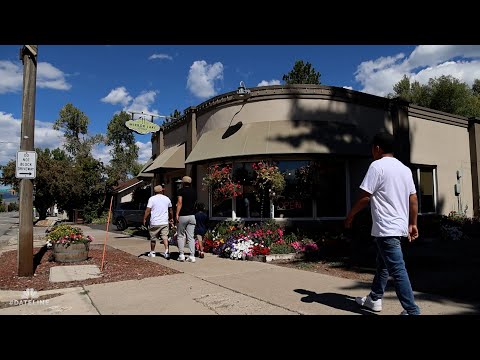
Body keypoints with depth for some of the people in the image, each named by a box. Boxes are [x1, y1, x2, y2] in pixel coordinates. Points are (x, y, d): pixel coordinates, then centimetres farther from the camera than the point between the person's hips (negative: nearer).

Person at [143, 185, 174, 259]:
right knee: (165, 236, 1)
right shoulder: (167, 199, 8)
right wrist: (171, 218, 29)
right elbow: (170, 210, 17)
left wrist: (144, 219, -1)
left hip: (154, 223, -2)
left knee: (153, 238, 11)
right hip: (165, 222, 2)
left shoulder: (152, 198, -4)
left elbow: (148, 210, -10)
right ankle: (166, 251, -14)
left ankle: (152, 252, 23)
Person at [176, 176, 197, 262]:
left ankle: (181, 255, 5)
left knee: (181, 236, 8)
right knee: (191, 237, 4)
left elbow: (180, 202, -14)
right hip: (192, 216, 4)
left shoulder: (181, 190, -4)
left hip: (182, 216, -4)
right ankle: (192, 256, 1)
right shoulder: (194, 192, 12)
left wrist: (177, 214, -15)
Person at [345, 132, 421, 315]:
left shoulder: (377, 166, -12)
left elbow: (365, 197, -15)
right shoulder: (405, 169, 12)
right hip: (400, 226, 9)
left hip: (386, 228, -9)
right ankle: (374, 299, 32)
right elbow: (413, 199, 13)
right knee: (382, 264, 20)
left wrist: (350, 216, -3)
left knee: (397, 269, -5)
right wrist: (413, 224, 19)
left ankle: (412, 311, -2)